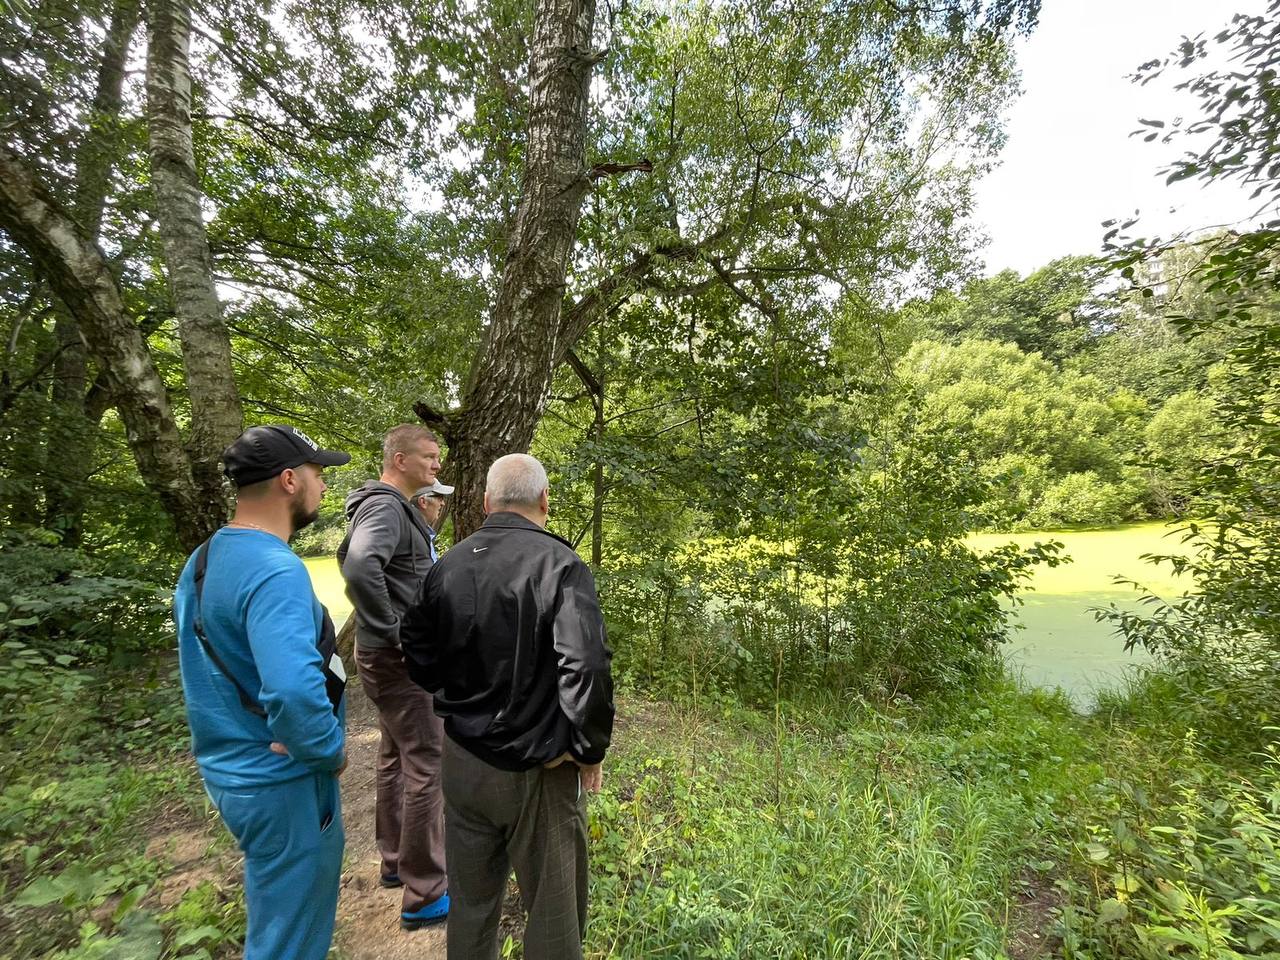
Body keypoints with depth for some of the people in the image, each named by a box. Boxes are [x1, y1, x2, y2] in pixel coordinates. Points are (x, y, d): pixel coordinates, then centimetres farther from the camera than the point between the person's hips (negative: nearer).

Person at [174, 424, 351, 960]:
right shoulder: (275, 570, -28)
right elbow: (294, 692, -38)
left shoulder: (203, 560, 4)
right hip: (280, 781, -9)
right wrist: (331, 753, -20)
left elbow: (216, 663, 13)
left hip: (230, 767, 9)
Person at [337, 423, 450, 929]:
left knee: (395, 759, 21)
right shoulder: (386, 507, -20)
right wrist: (393, 632, -27)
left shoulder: (397, 508, 11)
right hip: (399, 659, -10)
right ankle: (425, 895, 14)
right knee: (426, 767, 0)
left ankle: (396, 861, 39)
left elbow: (351, 557, 24)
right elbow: (359, 567, -38)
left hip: (391, 657, 10)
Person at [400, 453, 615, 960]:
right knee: (552, 905, 16)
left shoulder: (447, 565, -3)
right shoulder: (560, 564, -20)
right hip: (537, 771, -5)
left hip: (462, 759, 5)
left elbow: (418, 655, 6)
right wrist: (589, 749, -12)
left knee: (470, 899, 25)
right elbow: (586, 666, -26)